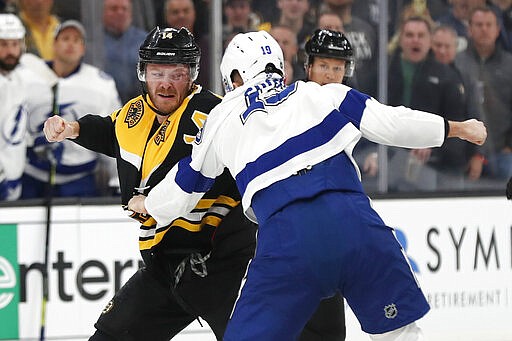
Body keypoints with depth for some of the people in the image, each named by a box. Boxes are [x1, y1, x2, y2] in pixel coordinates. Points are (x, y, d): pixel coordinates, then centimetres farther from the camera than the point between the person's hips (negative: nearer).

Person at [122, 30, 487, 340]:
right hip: (353, 218, 1)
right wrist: (456, 128, 25)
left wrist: (146, 205, 53)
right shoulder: (321, 94, 22)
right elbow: (390, 123, 13)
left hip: (285, 236, -1)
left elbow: (184, 187, 33)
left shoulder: (222, 119, 24)